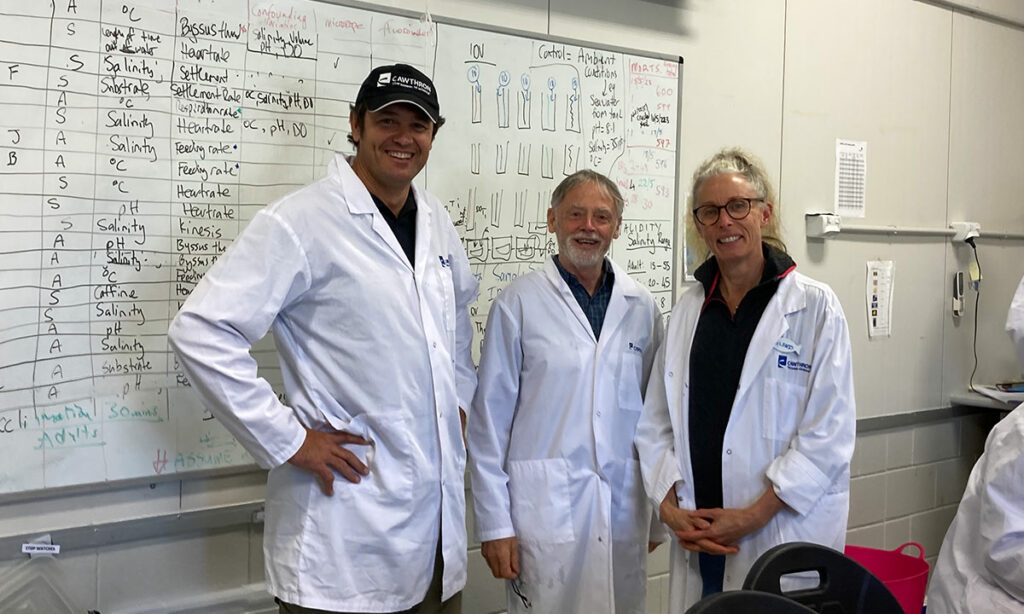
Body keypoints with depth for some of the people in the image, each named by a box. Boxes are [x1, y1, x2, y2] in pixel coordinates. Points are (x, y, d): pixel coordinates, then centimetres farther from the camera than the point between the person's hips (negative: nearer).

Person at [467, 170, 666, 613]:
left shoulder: (641, 308, 7)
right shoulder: (519, 303, -4)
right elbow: (489, 420, -4)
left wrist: (659, 512, 11)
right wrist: (494, 523, -6)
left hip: (624, 509, 4)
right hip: (546, 508, -3)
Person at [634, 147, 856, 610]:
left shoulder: (814, 306, -5)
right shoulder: (688, 308, 7)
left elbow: (829, 434, -10)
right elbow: (656, 423, 7)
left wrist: (753, 515, -14)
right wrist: (669, 507, -5)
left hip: (784, 536, -3)